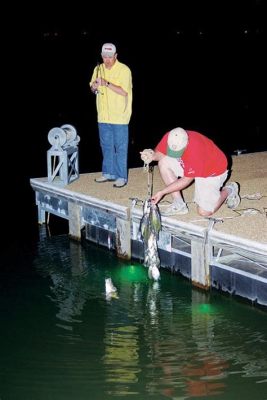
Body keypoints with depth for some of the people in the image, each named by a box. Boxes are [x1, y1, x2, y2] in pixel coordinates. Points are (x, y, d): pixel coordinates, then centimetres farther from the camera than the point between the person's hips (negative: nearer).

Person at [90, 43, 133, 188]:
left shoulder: (124, 70, -11)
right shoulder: (98, 69, 8)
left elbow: (124, 92, -19)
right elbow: (92, 87, 15)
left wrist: (107, 84, -26)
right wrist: (94, 86, -9)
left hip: (119, 117, -6)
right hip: (103, 115, 6)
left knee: (120, 147, -1)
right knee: (106, 146, 15)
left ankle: (121, 176, 4)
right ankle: (108, 173, 26)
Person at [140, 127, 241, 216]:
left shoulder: (195, 151, -41)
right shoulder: (169, 138, -26)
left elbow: (186, 180, -30)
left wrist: (162, 192, -29)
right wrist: (153, 156, -33)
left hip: (212, 171, -6)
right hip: (189, 165, 6)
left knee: (204, 212, -12)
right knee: (164, 163, -19)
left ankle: (228, 190, 16)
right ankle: (179, 205, -8)